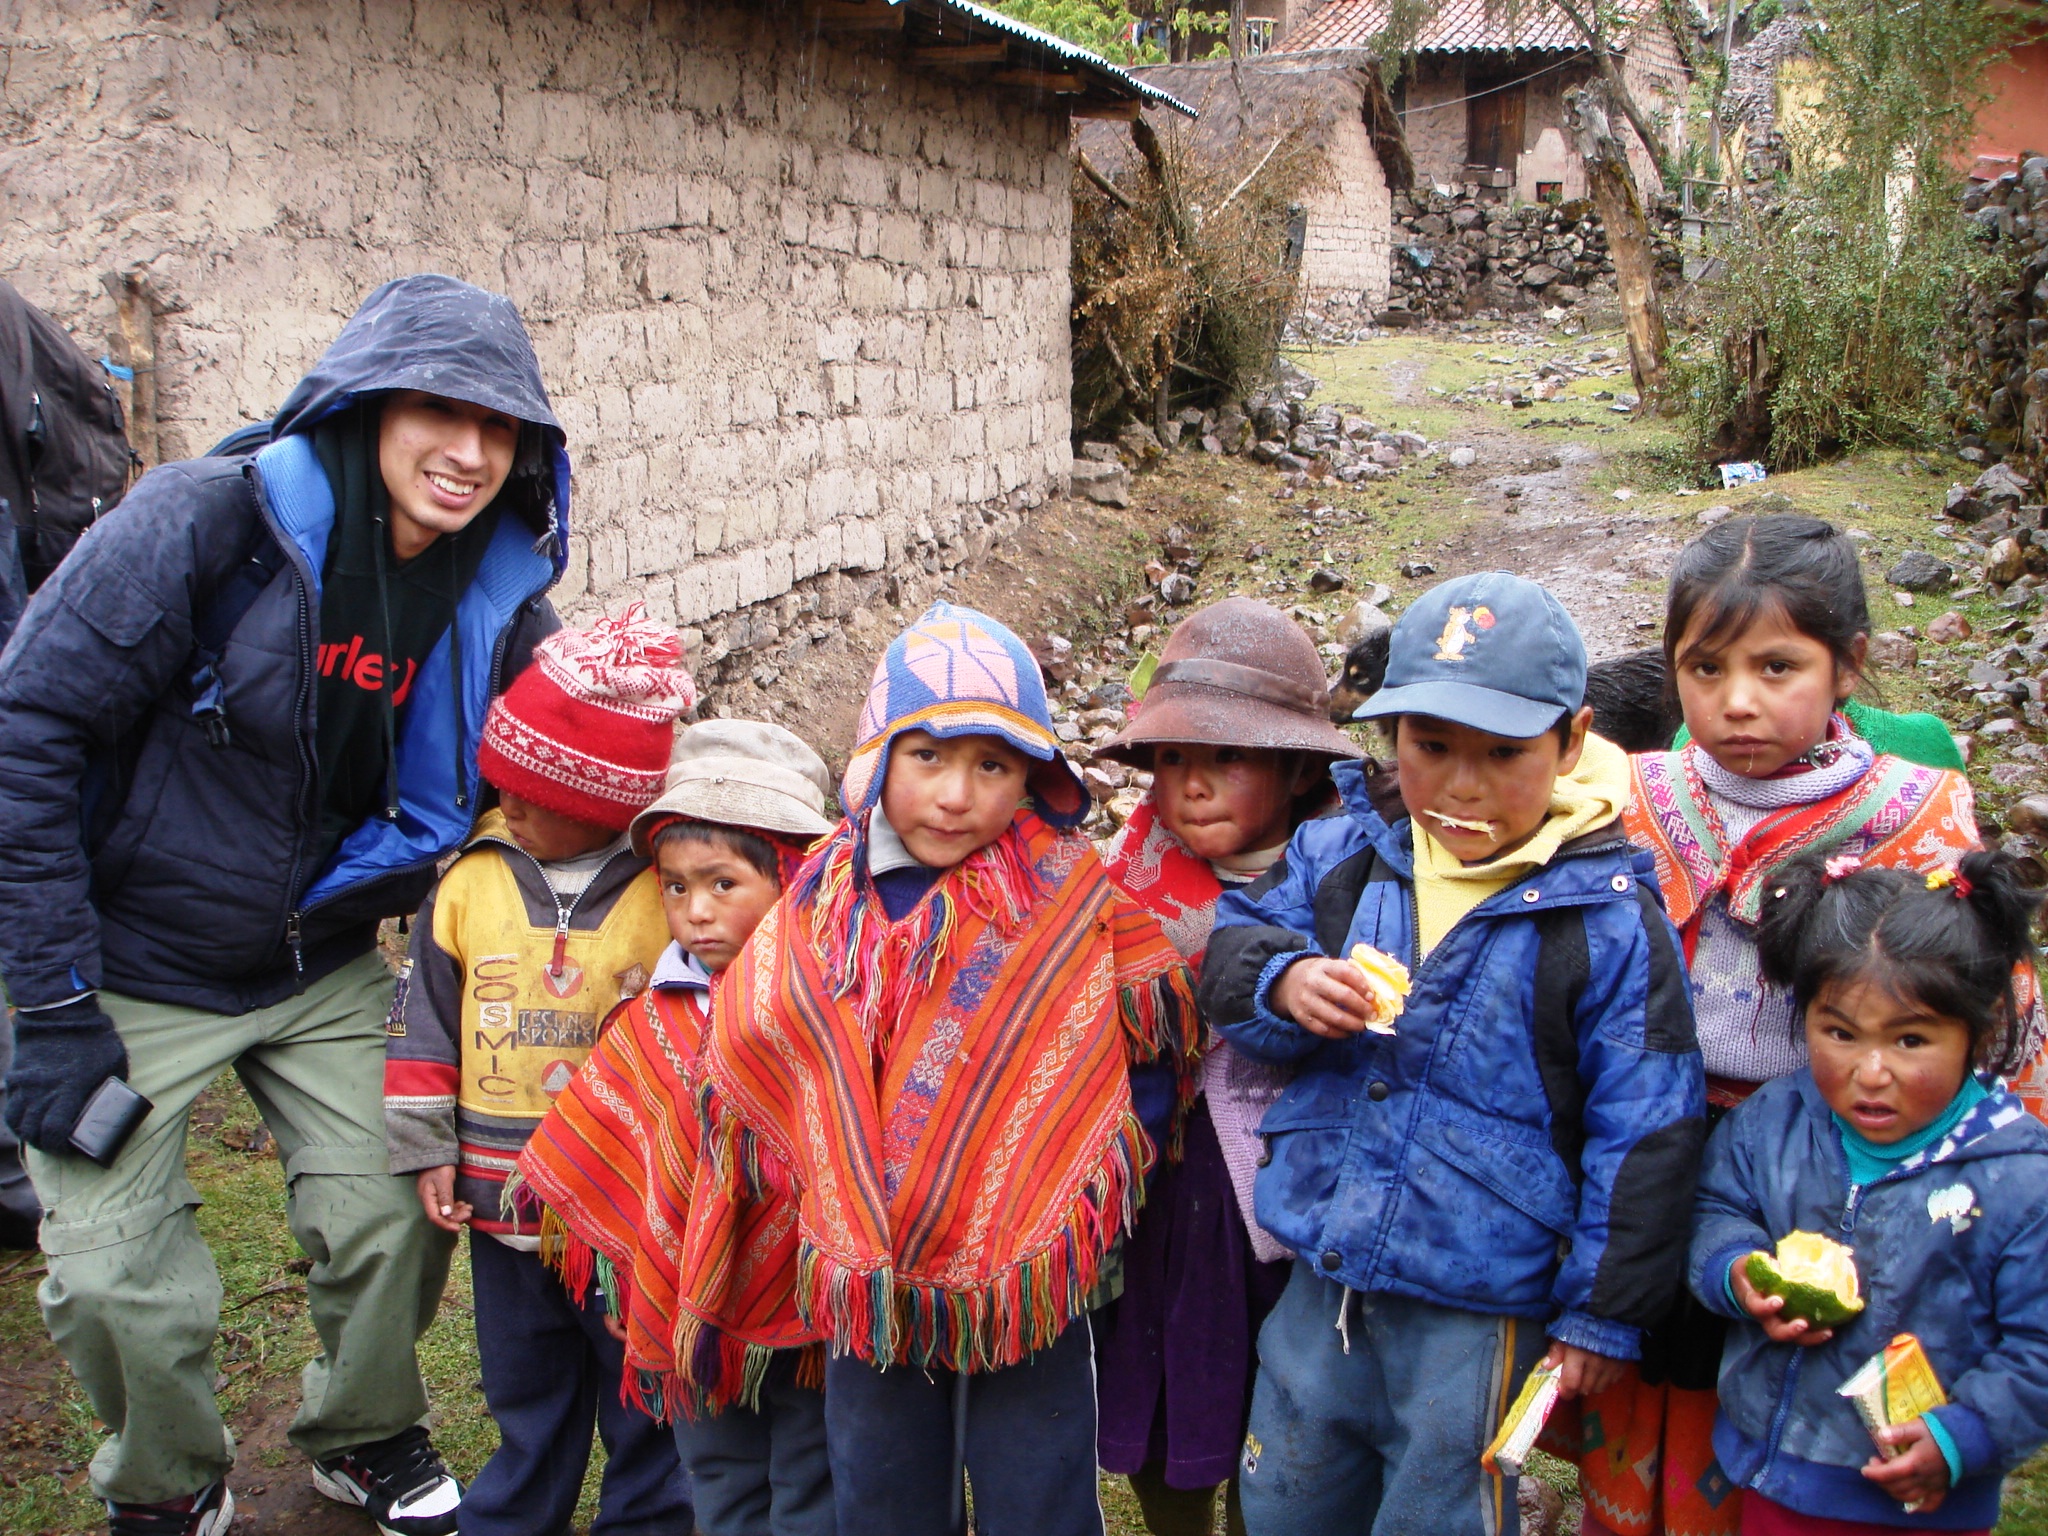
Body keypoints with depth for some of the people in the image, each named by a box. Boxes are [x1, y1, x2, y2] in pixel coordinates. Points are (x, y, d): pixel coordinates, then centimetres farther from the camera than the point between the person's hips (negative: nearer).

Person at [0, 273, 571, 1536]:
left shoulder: (498, 599, -9)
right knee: (119, 1277, -5)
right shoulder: (208, 522, -23)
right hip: (131, 964, -3)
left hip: (320, 968, 4)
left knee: (395, 1216, 0)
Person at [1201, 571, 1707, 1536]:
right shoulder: (1339, 859, -2)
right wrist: (1282, 981, -17)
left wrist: (1602, 1315, -5)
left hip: (1477, 1317, -4)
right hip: (1319, 1284, 5)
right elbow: (1230, 948, 7)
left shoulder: (1610, 921, -14)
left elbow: (1641, 1136, -9)